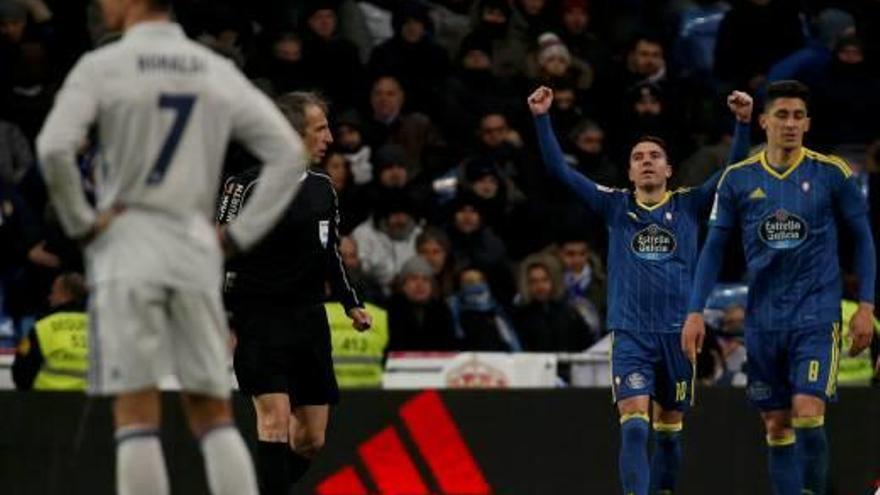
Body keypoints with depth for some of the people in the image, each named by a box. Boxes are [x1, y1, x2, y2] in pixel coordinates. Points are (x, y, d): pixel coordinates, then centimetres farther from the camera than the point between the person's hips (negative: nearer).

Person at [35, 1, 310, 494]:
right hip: (196, 250, 4)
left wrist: (81, 222, -5)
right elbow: (289, 153, 5)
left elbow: (54, 150, -18)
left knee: (137, 413, -2)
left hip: (126, 249, -4)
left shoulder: (102, 67, -5)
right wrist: (241, 233, 6)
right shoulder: (220, 71, 8)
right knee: (214, 412, 8)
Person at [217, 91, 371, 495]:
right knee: (275, 419, -19)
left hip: (310, 321, 7)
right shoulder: (248, 187, -10)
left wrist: (352, 305, 17)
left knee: (311, 440, 5)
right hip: (259, 321, -7)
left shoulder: (323, 188, 11)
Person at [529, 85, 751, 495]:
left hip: (678, 333, 1)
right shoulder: (616, 207, 8)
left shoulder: (688, 206, 8)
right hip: (630, 333, -1)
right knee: (634, 425, -16)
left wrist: (742, 123, -17)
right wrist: (542, 119, -8)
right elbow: (559, 170, 3)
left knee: (669, 428, 10)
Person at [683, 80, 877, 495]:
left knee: (807, 414, -17)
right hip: (763, 318, 3)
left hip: (817, 316, -3)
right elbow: (714, 248, 8)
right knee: (776, 426, 5)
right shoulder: (738, 179, 3)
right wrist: (696, 312, 2)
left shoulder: (831, 174, -2)